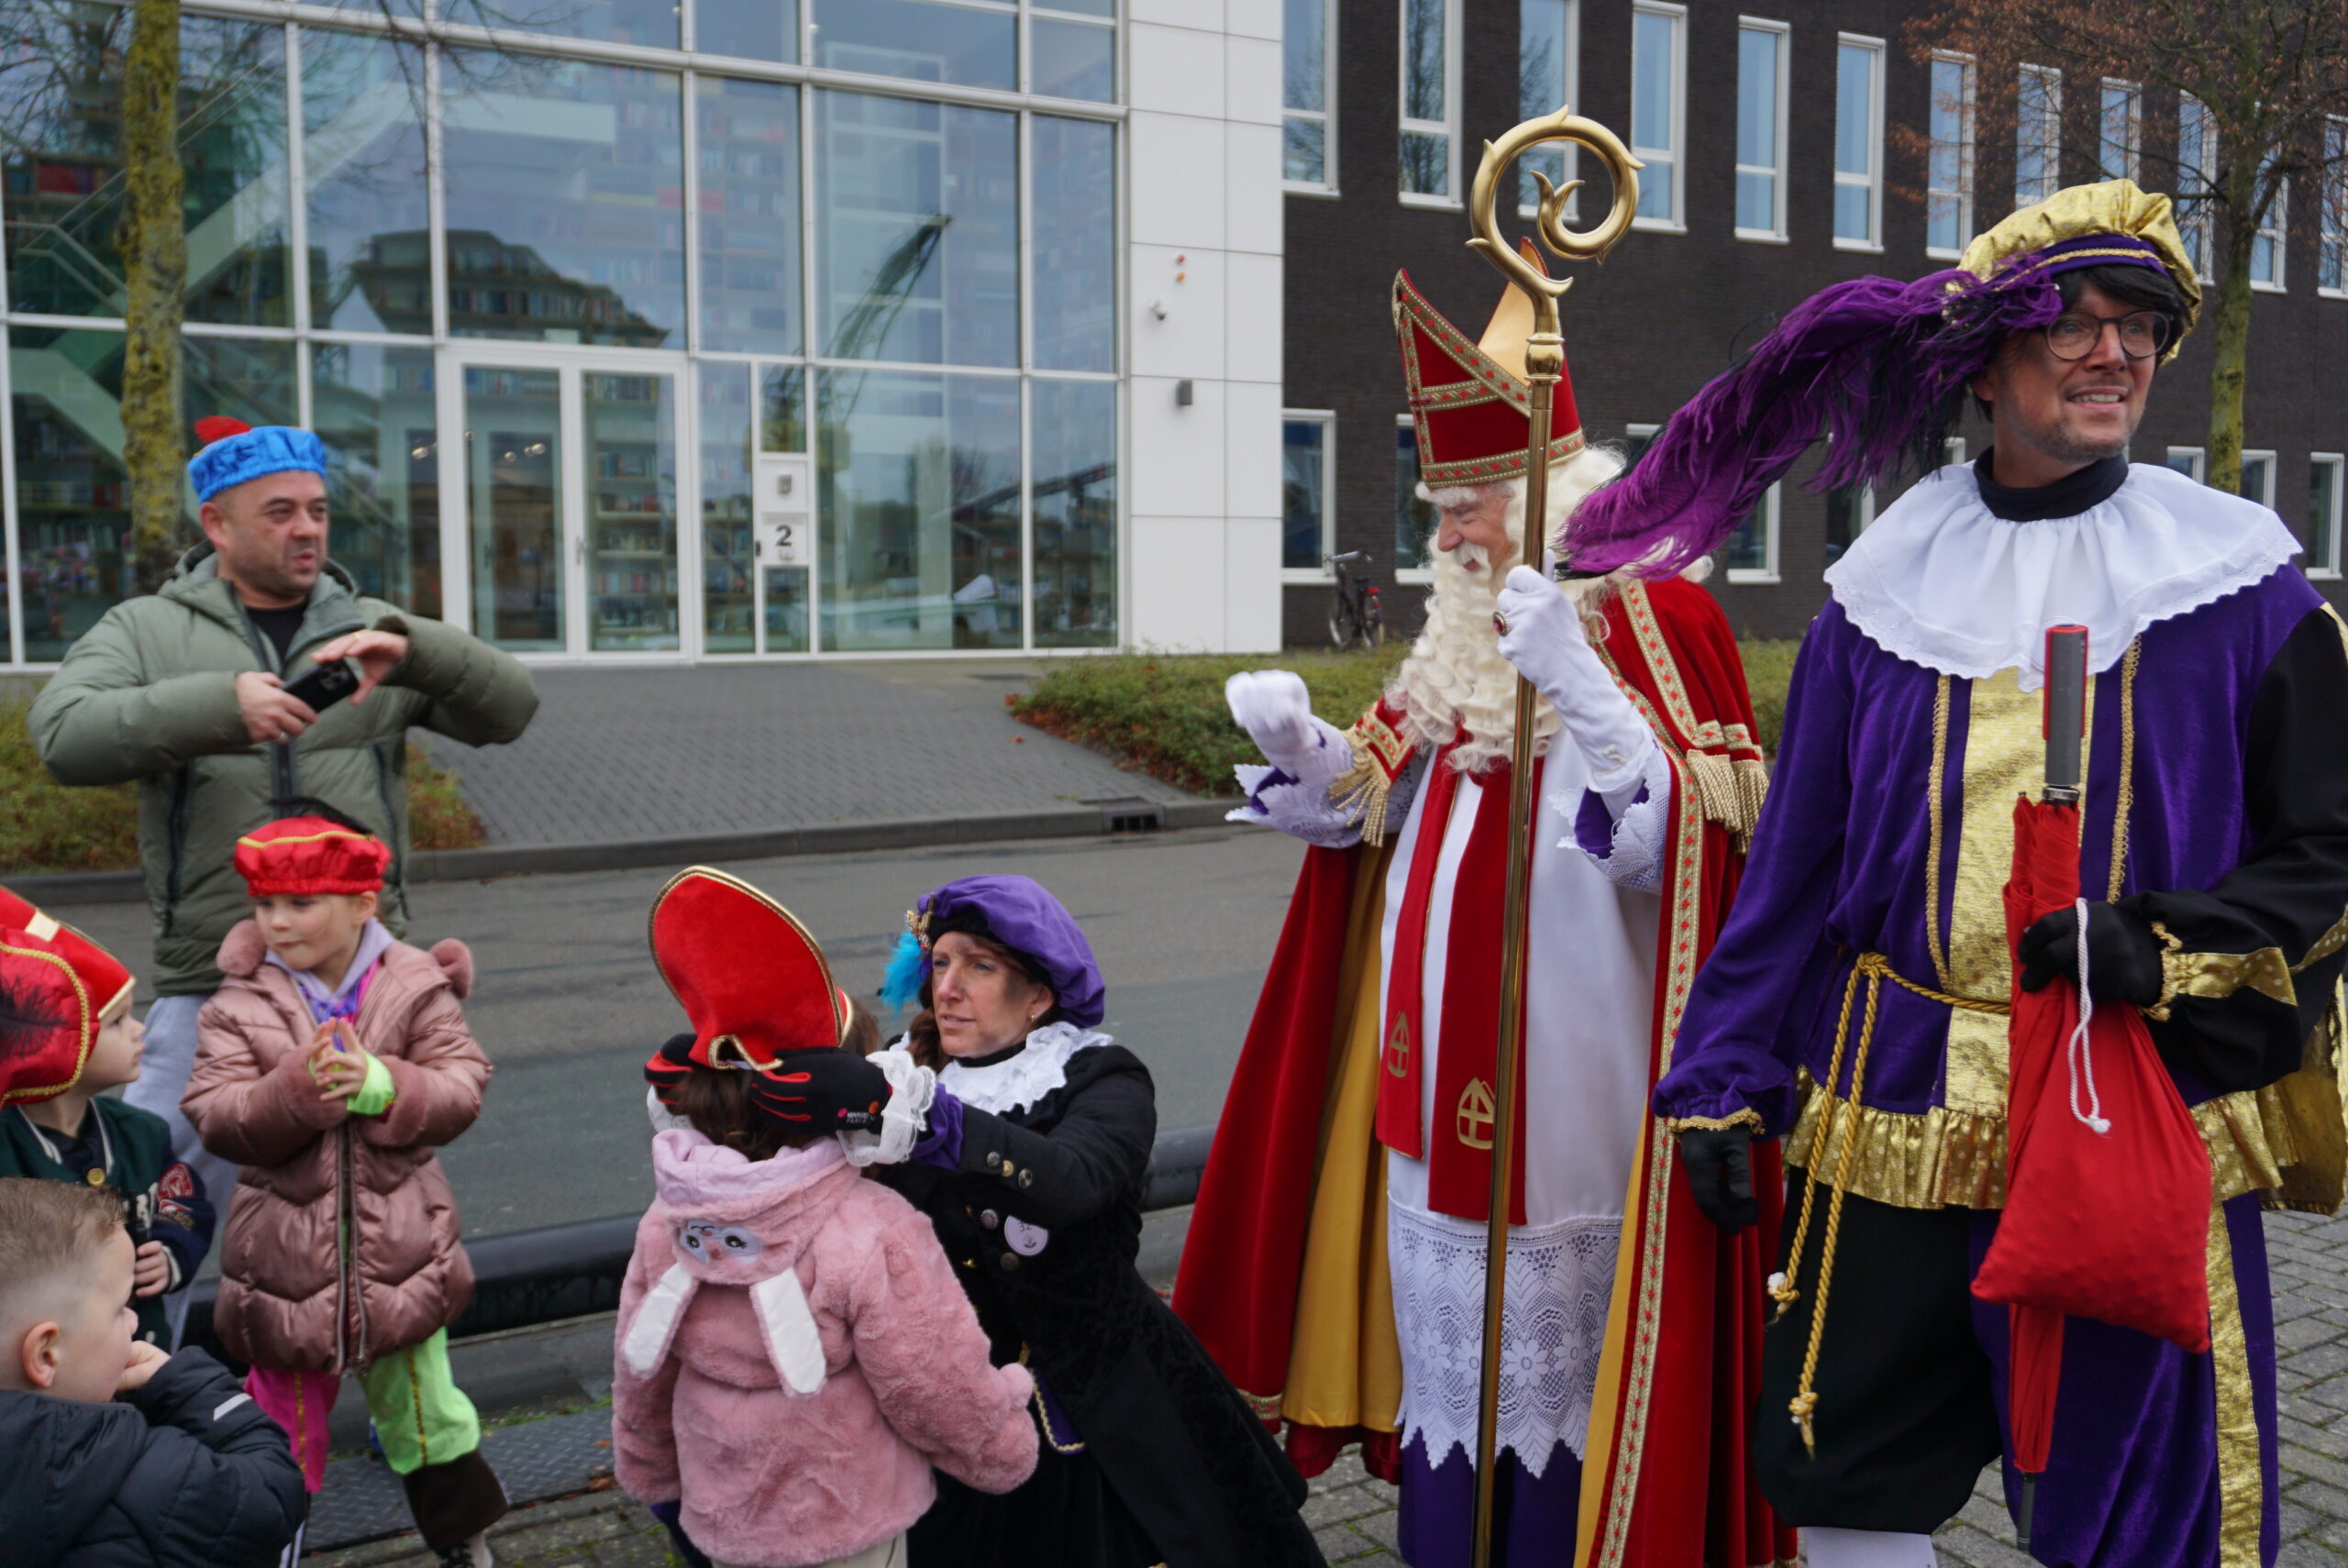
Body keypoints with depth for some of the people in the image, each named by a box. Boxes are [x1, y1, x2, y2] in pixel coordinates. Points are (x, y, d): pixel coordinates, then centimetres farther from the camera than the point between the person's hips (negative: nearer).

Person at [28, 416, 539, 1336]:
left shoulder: (373, 633, 11)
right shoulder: (148, 630, 7)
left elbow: (508, 710, -1)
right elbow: (63, 735, -10)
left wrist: (412, 650, -19)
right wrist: (221, 704, -23)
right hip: (207, 987, -1)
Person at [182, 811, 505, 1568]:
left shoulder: (418, 988, -6)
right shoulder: (240, 1004, -5)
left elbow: (461, 1088, -13)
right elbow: (214, 1116, -14)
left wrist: (381, 1085, -29)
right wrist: (299, 1087, -31)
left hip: (398, 1245, 1)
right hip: (286, 1249, 0)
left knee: (422, 1403, 18)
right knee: (286, 1415, 13)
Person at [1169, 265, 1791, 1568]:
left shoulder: (1652, 619, -12)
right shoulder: (1461, 633, 11)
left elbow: (1670, 840, -22)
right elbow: (1372, 808, 15)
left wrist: (1577, 682, -33)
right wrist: (1295, 749, -4)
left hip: (1567, 1069, -7)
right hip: (1438, 1061, 7)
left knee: (1559, 1329, 6)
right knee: (1445, 1311, 17)